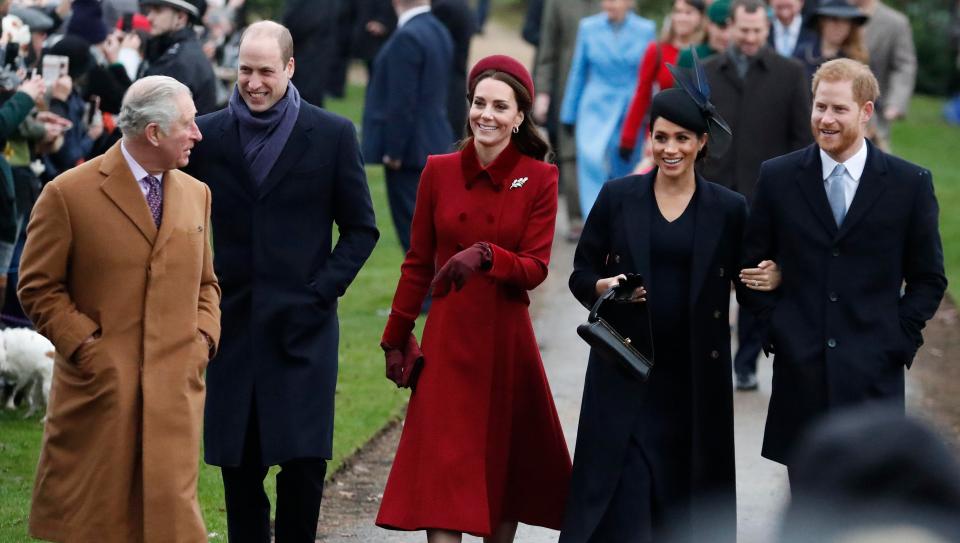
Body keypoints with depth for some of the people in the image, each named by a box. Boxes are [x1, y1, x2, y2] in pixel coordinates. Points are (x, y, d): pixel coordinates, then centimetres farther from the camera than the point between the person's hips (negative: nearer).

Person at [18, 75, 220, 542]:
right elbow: (38, 287, -2)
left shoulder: (196, 195, 13)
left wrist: (204, 337, 4)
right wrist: (85, 347, -10)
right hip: (99, 388, -4)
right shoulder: (69, 194, -5)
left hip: (175, 388, 4)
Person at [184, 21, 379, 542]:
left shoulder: (332, 135, 0)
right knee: (237, 461, 5)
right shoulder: (207, 134, 5)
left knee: (303, 460, -6)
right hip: (232, 322, 2)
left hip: (302, 323, -2)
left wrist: (322, 290, -6)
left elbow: (361, 228, 4)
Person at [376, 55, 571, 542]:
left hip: (507, 339, 0)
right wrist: (396, 337, 10)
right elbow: (417, 264, 9)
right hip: (448, 338, 0)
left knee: (505, 461, 10)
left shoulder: (539, 179, -3)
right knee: (443, 466, -6)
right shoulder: (439, 171, 2)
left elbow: (535, 268, -7)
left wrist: (485, 255, -25)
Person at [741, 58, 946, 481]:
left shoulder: (910, 184, 0)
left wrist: (900, 338, -3)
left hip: (873, 376, -1)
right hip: (799, 370, 2)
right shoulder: (778, 177, 4)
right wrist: (773, 325, 1)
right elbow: (751, 263, 12)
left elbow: (929, 278, 7)